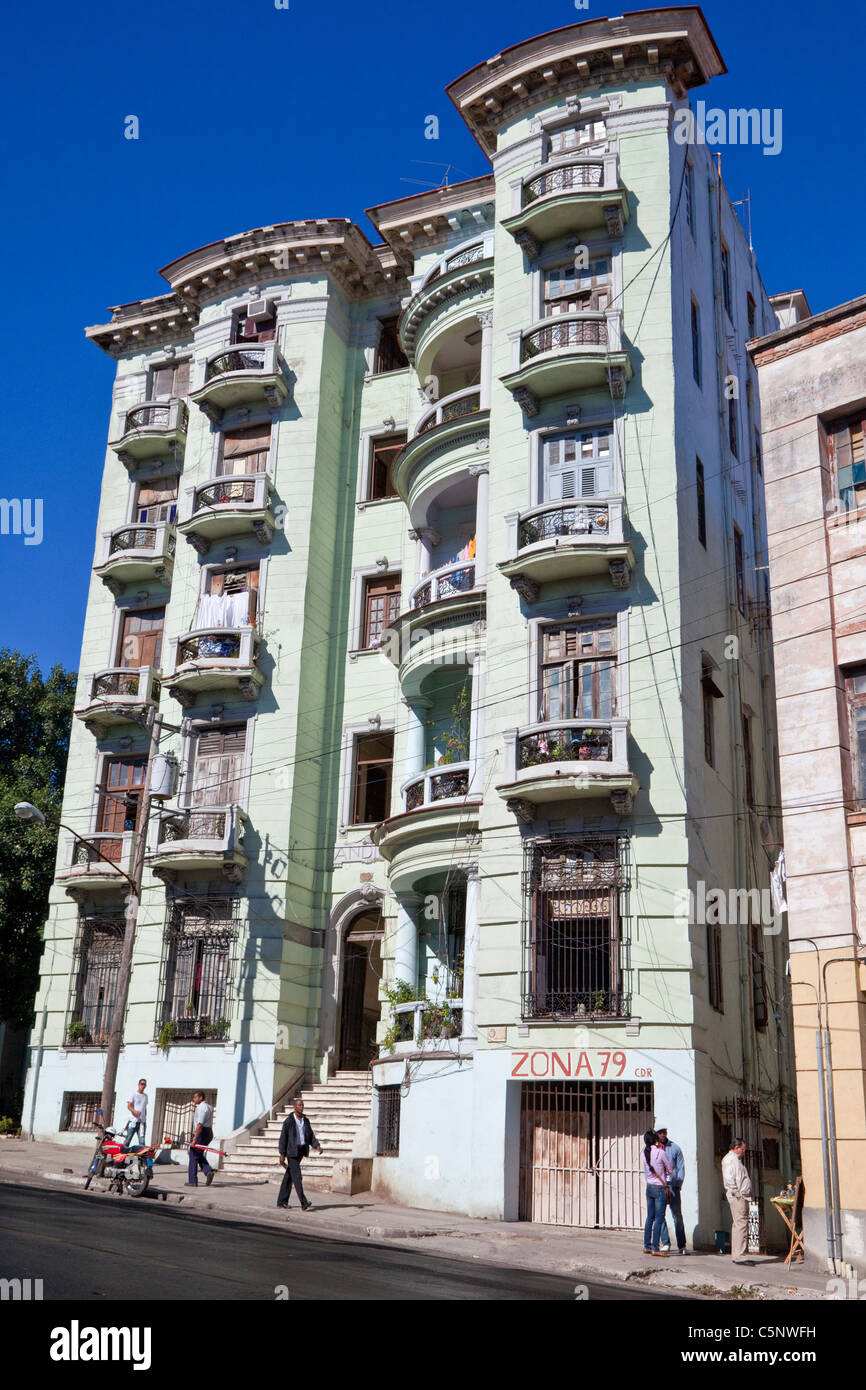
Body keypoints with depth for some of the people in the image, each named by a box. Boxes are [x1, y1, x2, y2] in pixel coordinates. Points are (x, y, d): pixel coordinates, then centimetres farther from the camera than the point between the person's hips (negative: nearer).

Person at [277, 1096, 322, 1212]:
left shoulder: (305, 1120, 10)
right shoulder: (289, 1120, -8)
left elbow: (311, 1136, 11)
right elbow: (283, 1138, -8)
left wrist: (317, 1146, -8)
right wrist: (282, 1154, -12)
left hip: (301, 1151, 6)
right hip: (292, 1151, -6)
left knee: (289, 1176, 13)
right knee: (297, 1176, -12)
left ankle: (282, 1201, 21)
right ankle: (303, 1203, -19)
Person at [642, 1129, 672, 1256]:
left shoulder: (645, 1153, 4)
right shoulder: (660, 1152, -14)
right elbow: (669, 1169, -2)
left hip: (649, 1187, 7)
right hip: (660, 1188, -6)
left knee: (650, 1218, 13)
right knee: (659, 1219, -3)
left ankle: (647, 1246, 17)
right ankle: (655, 1248, -4)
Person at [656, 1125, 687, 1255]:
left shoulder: (675, 1148, 5)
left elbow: (681, 1168, 5)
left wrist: (678, 1185, -4)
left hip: (673, 1187, -1)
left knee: (677, 1216, -3)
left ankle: (681, 1246, 1)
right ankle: (665, 1243, 10)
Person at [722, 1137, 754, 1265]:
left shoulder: (736, 1159, 23)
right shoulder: (731, 1159, -11)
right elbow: (729, 1179, -21)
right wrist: (736, 1194, -18)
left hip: (742, 1197, 11)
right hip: (737, 1198, -11)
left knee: (738, 1226, 11)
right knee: (741, 1225, -13)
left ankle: (736, 1256, 15)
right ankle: (739, 1256, -14)